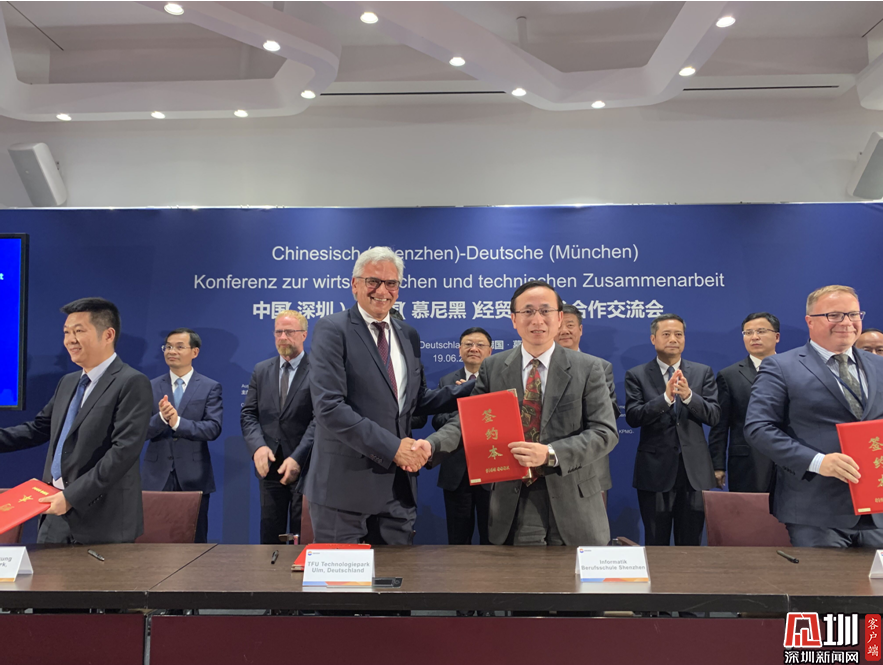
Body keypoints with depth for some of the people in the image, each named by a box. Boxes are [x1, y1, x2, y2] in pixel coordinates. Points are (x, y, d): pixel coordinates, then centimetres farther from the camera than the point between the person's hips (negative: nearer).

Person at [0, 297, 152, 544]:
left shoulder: (132, 383, -14)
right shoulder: (67, 382, 14)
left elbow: (125, 450, -21)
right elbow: (38, 429, 20)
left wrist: (72, 496, -20)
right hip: (57, 508, 8)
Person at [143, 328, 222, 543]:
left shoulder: (210, 387, 2)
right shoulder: (151, 387, 8)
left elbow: (213, 429, -9)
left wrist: (178, 422, -21)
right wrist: (161, 418, -20)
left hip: (194, 477, -1)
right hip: (157, 477, 1)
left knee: (195, 539, 6)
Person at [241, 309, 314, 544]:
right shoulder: (261, 370, 11)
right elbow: (248, 414, 7)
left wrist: (298, 458, -20)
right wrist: (257, 446, -11)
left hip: (305, 467, -4)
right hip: (269, 466, 4)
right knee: (270, 536, 12)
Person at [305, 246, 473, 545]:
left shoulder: (408, 336, 11)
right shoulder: (332, 329, -8)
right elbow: (329, 406, -18)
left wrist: (474, 389, 7)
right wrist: (391, 447, -20)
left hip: (398, 483, 5)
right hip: (345, 482, -5)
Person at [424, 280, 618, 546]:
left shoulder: (588, 369, -2)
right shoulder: (492, 367, 4)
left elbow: (605, 432, -8)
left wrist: (551, 454, -22)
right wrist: (431, 444, -17)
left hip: (571, 500, 0)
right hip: (514, 502, 1)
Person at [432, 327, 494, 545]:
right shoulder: (447, 381, 9)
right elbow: (437, 420, -1)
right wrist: (462, 410, -20)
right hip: (456, 472, 3)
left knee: (492, 537, 9)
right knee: (457, 538, 14)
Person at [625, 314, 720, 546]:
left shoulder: (703, 372, 7)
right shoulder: (637, 375, 1)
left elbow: (713, 416, -2)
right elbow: (633, 417, -11)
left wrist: (688, 395, -20)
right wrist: (666, 397, -24)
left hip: (694, 469, 2)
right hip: (655, 470, -1)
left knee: (691, 543, 10)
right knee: (656, 544, 9)